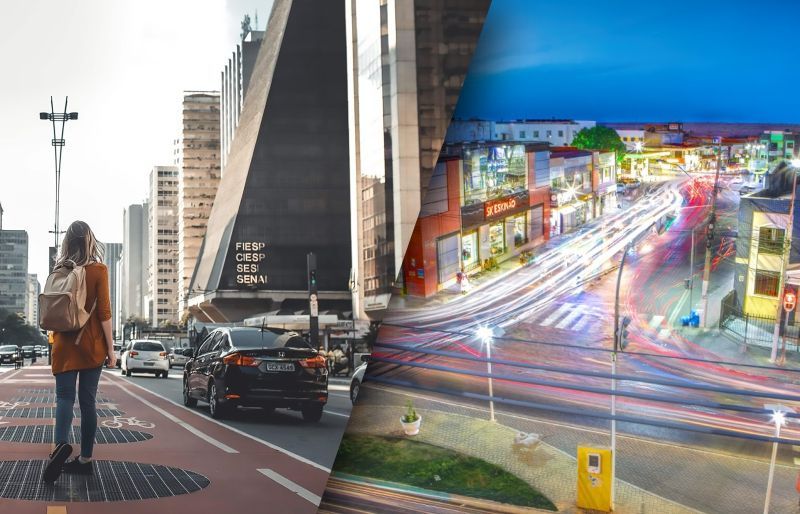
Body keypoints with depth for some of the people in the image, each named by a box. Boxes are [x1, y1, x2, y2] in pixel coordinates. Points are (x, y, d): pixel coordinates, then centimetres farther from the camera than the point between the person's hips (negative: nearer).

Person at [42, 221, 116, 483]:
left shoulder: (60, 270, 3)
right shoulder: (98, 270, -5)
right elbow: (104, 312, -8)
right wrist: (110, 348, -4)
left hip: (64, 344, 1)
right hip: (91, 345, -1)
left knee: (65, 397, -2)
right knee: (88, 400, 5)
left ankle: (60, 443, -28)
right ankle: (85, 459, 8)